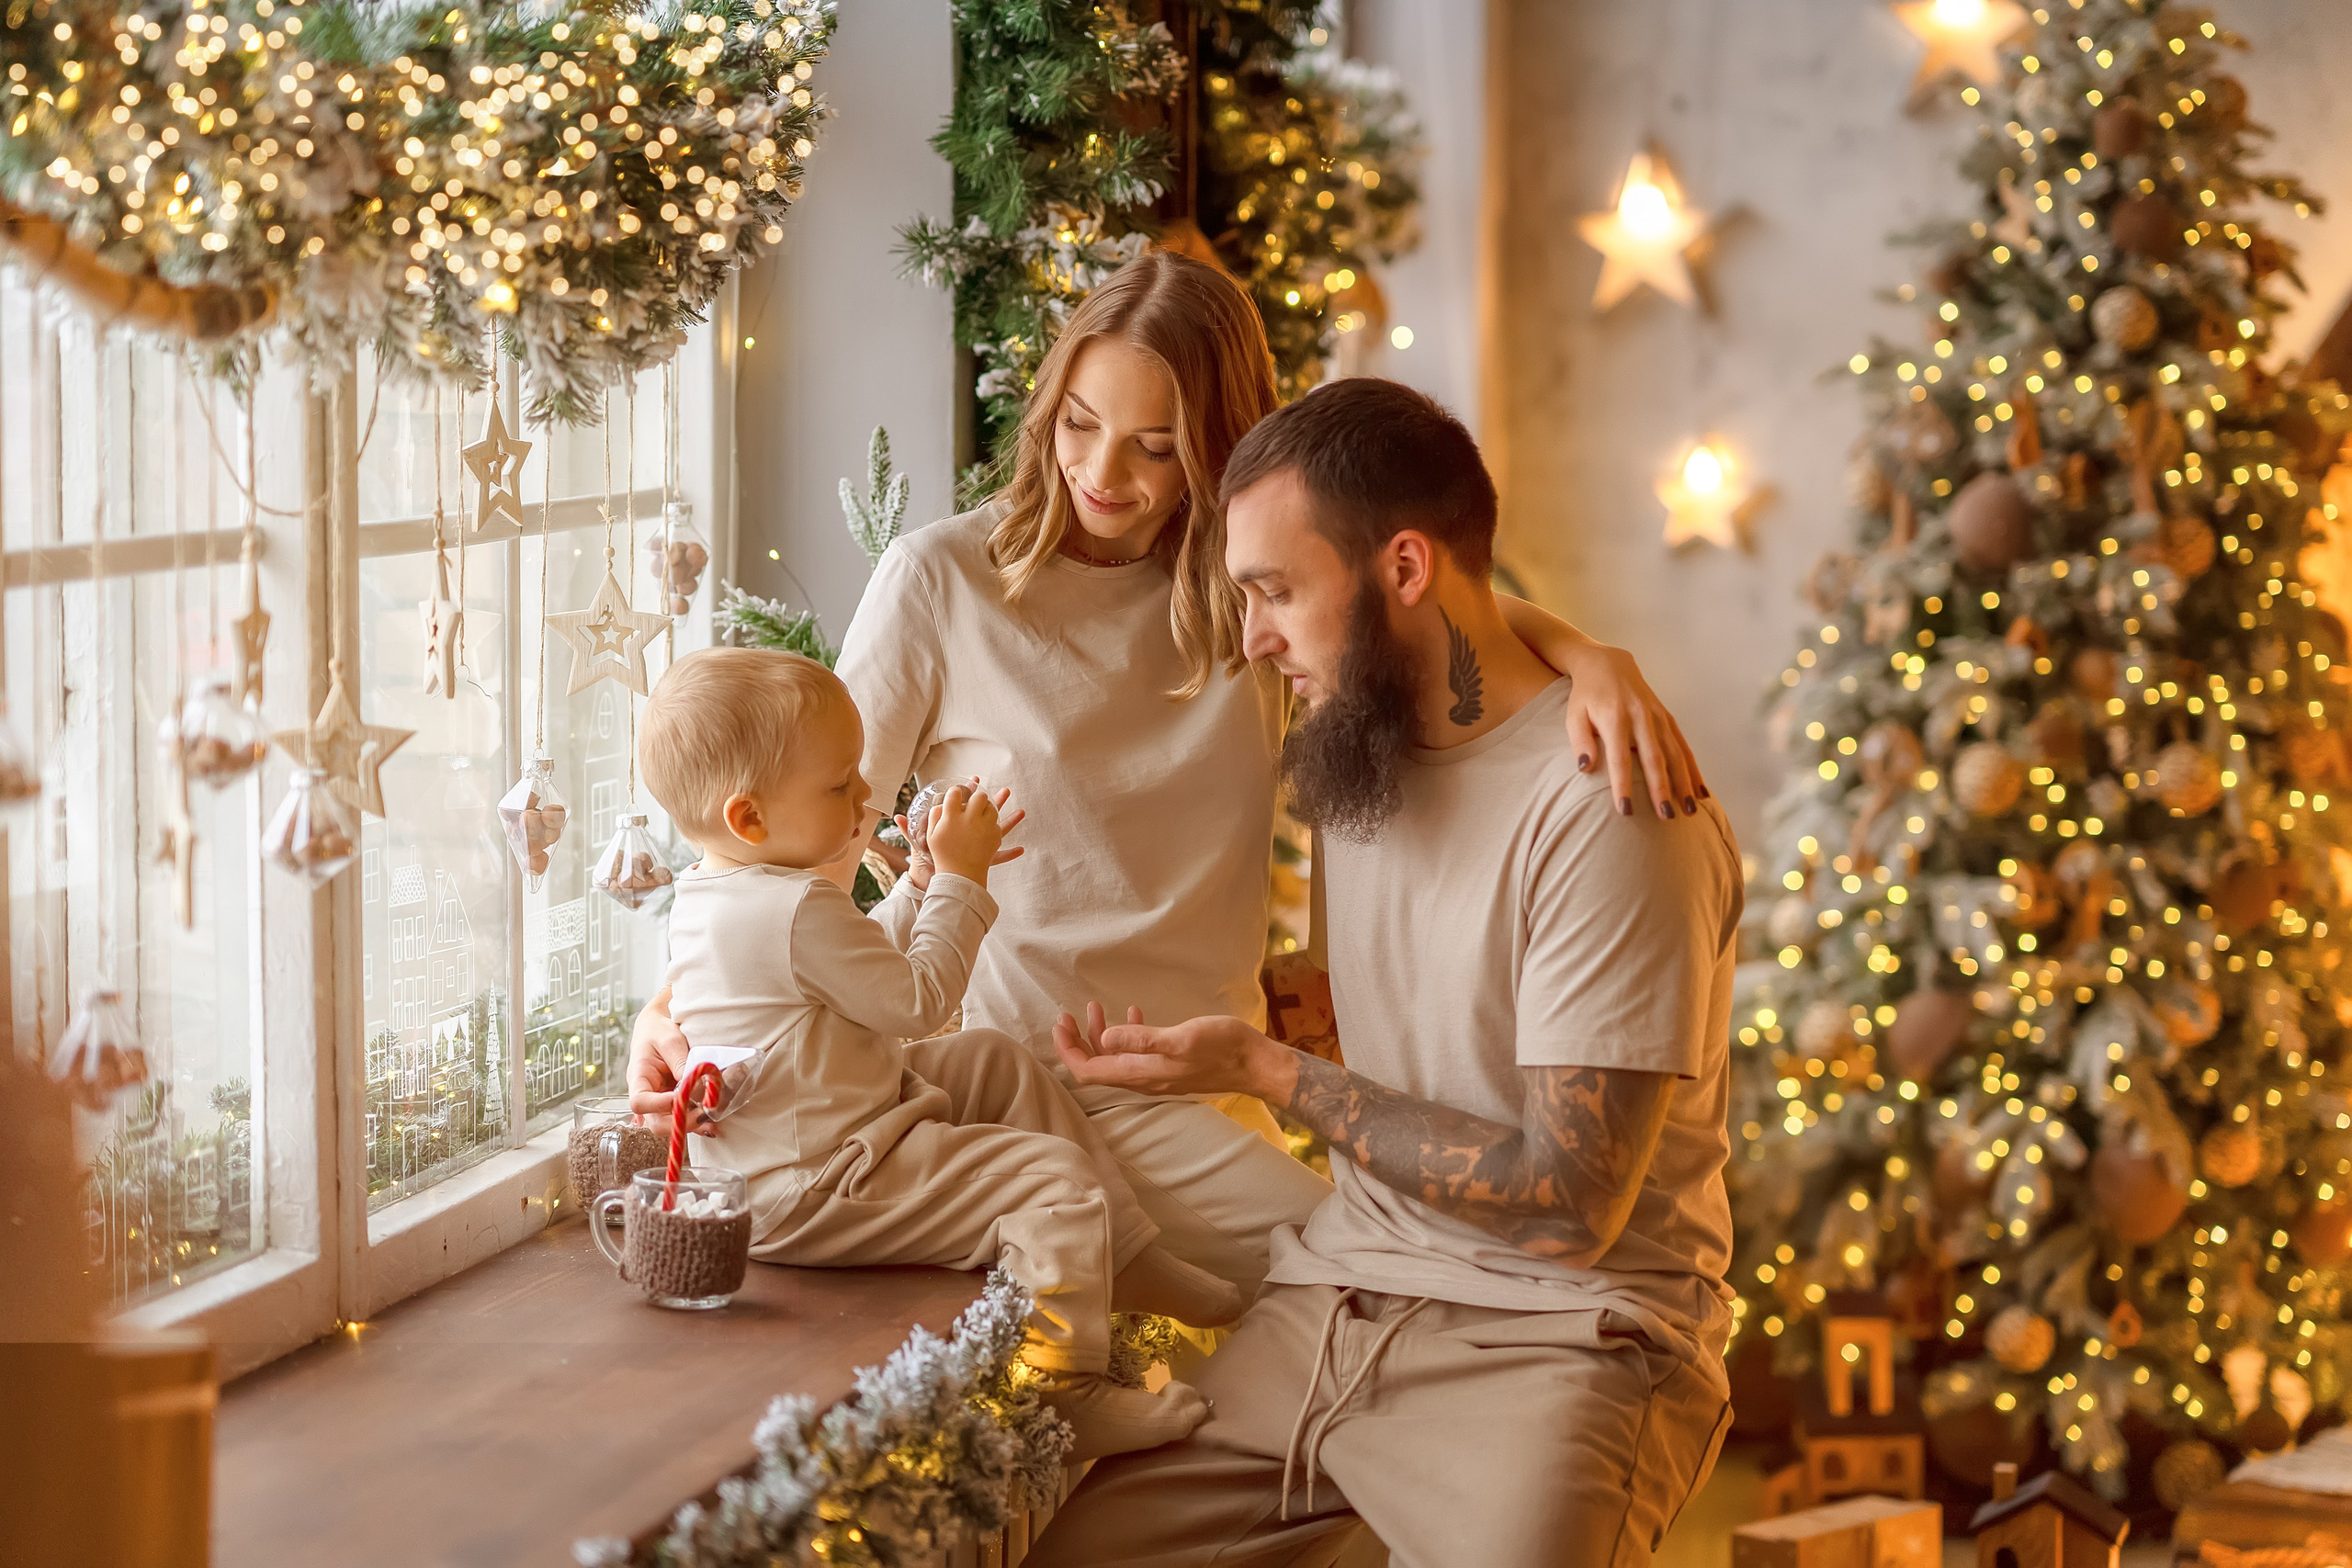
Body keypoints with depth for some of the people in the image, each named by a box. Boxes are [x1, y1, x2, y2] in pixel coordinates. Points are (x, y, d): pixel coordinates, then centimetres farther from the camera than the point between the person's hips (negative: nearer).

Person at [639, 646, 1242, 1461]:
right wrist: (959, 878, -7)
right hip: (813, 1193, -11)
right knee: (1056, 1180, -14)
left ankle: (1126, 1260, 23)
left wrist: (932, 875, 15)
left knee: (999, 1065, 21)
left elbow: (869, 967, 21)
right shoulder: (797, 909, -27)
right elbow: (917, 998, -16)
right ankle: (1064, 1400, -10)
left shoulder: (710, 895, 8)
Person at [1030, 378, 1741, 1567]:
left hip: (1554, 1336, -6)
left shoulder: (1606, 811, -15)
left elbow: (1569, 1202, -18)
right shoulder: (1357, 752, 11)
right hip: (1329, 1310, 7)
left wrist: (1269, 1072, -12)